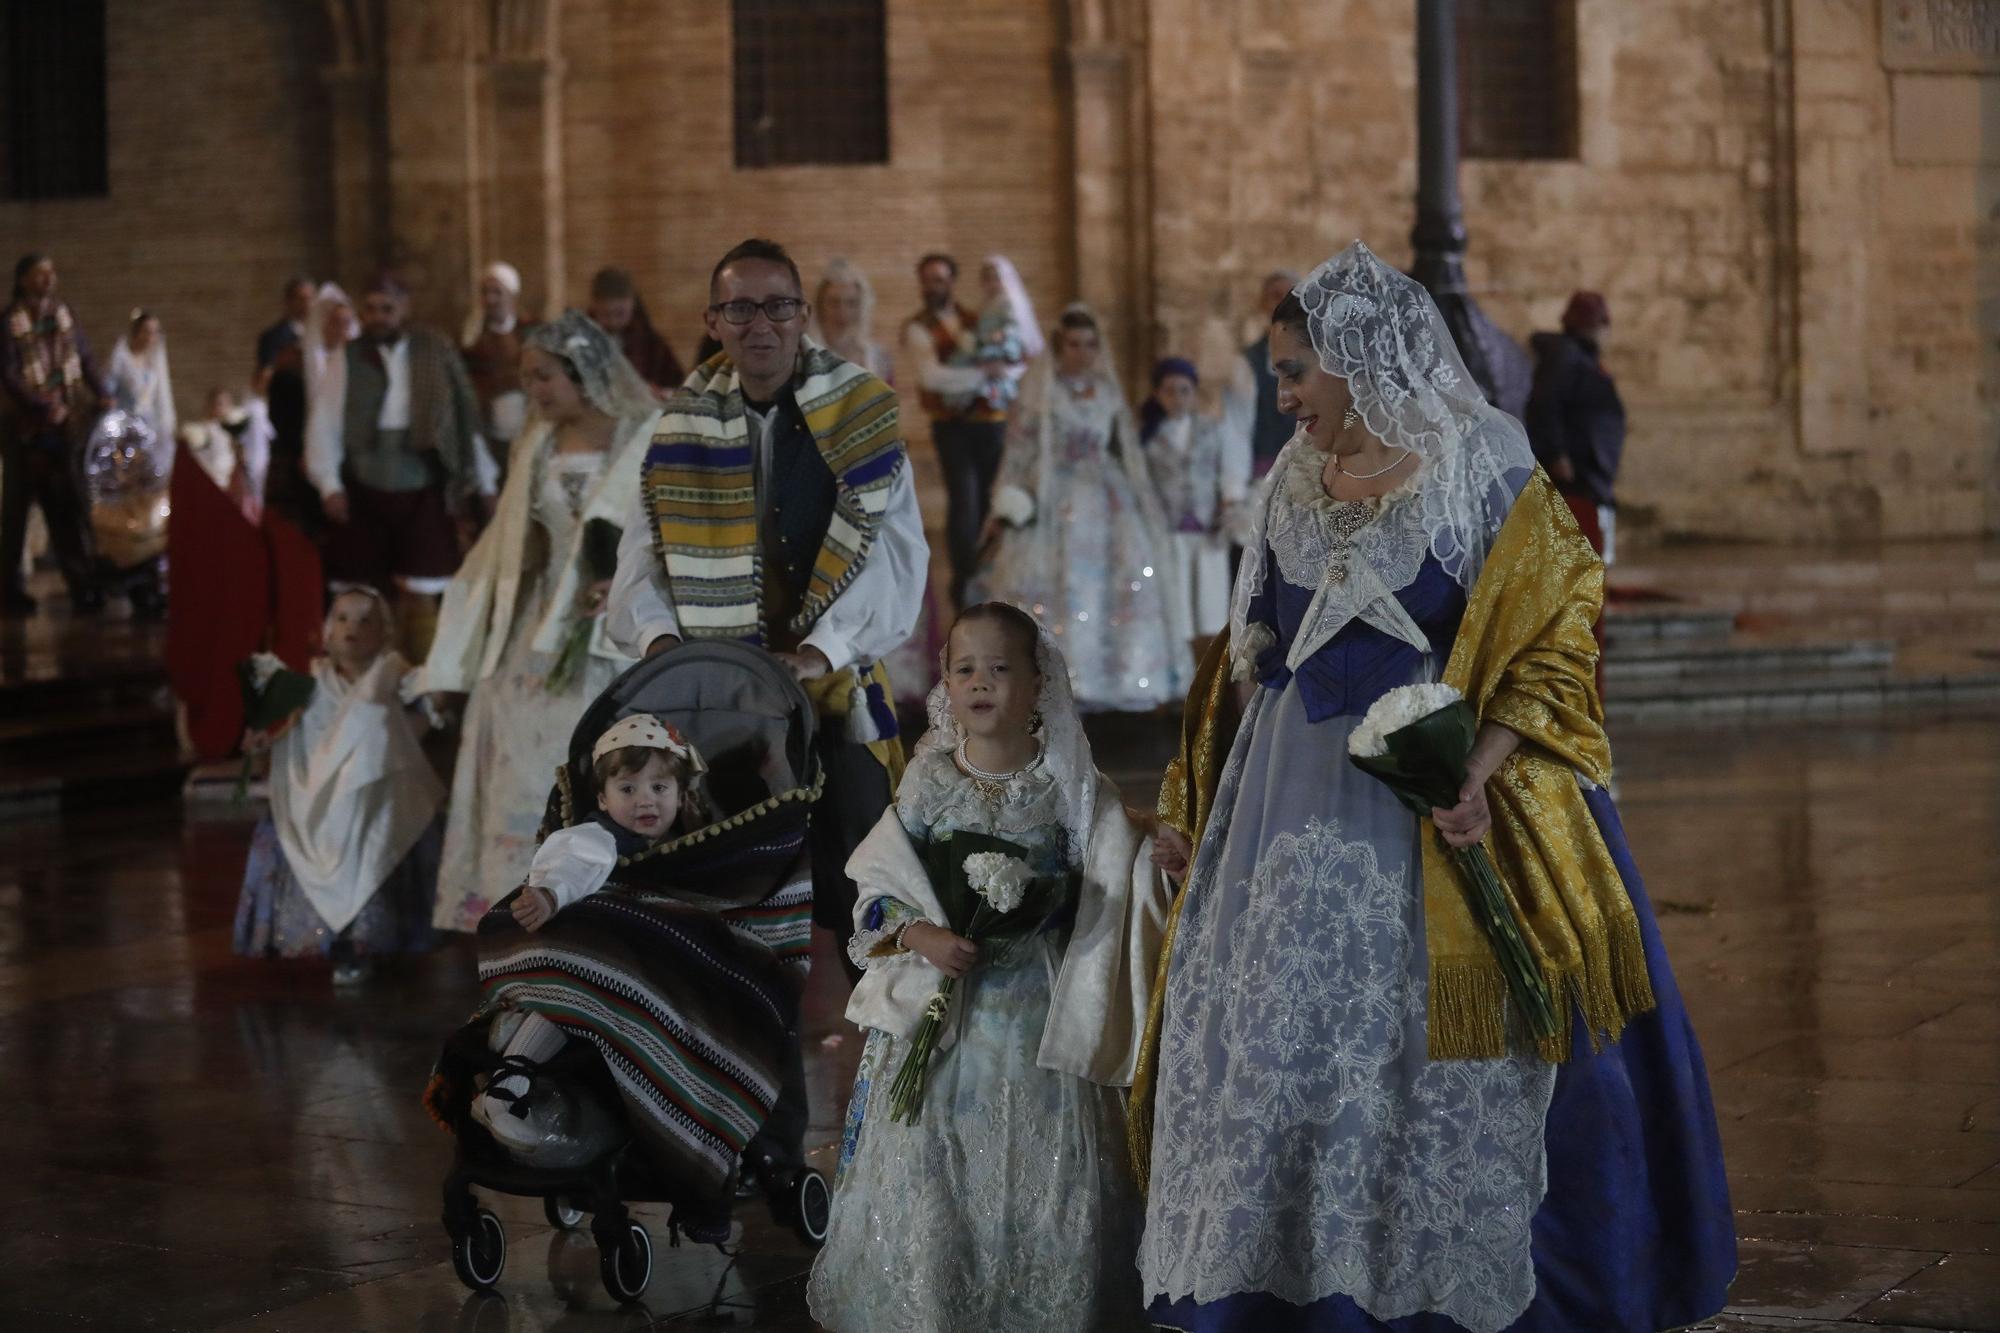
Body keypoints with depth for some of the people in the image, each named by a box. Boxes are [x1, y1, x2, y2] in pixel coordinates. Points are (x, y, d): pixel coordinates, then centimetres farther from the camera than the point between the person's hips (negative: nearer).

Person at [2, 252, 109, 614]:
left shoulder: (62, 314, 8)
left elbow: (85, 359, 11)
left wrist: (102, 395, -3)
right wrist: (45, 407, -23)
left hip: (61, 429, 5)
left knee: (65, 509, 5)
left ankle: (83, 588, 5)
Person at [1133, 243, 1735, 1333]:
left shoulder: (1488, 484, -6)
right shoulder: (1298, 488, 13)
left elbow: (1551, 653, -12)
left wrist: (1476, 772, -26)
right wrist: (1193, 796, 15)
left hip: (1424, 811, -6)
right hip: (1291, 816, 6)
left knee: (1427, 1060, -3)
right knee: (1269, 1052, 5)